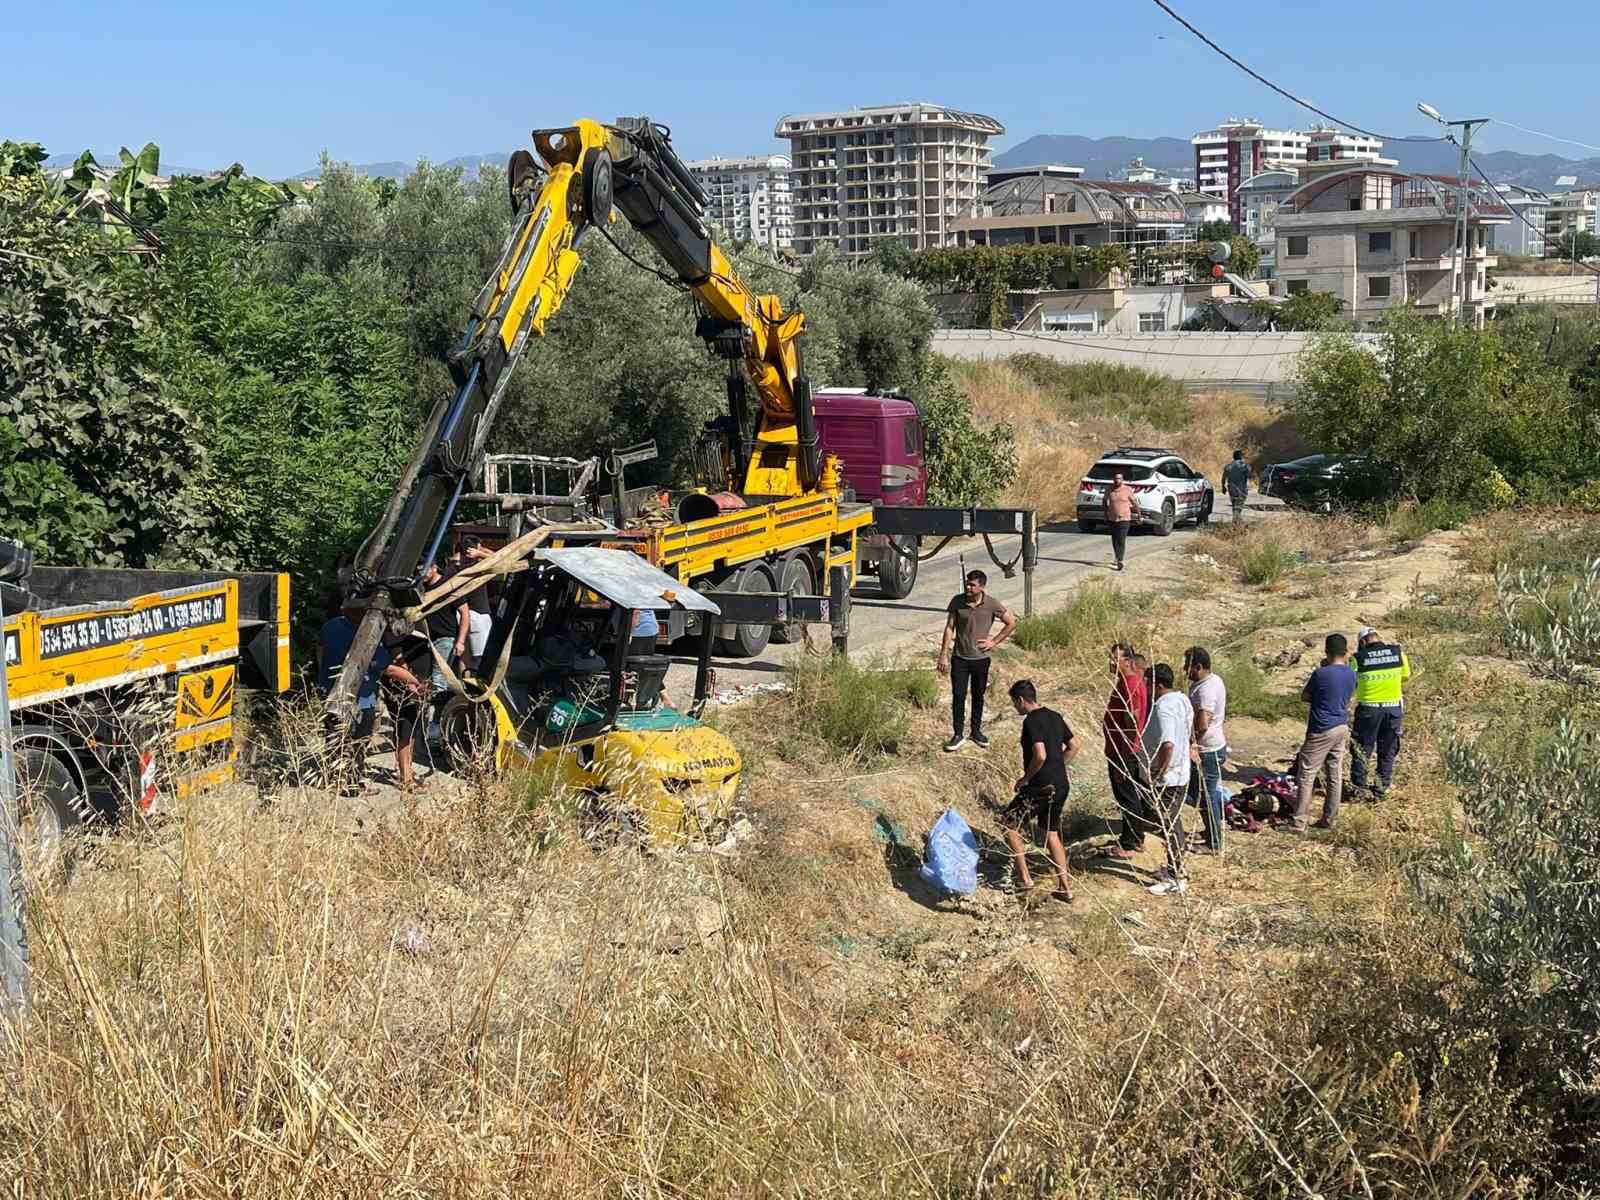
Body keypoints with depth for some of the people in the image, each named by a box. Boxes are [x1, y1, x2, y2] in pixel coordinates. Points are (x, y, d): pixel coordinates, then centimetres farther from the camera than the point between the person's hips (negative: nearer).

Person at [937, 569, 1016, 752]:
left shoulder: (991, 604, -10)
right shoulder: (957, 601, -9)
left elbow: (1012, 622, 1)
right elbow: (949, 628, -3)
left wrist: (994, 641, -3)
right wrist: (943, 656, -5)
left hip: (981, 659, 0)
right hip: (960, 659, 0)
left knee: (978, 696, 13)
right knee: (958, 696, -1)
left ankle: (976, 731, 28)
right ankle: (957, 735, 8)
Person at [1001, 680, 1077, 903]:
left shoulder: (1031, 721, -16)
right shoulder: (1055, 717, 10)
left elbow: (1040, 755, -26)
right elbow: (1073, 747, 16)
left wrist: (1025, 778, -13)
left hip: (1041, 788, -9)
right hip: (1061, 786, 9)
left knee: (1010, 826, 5)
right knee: (1050, 833, 17)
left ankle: (1025, 879, 4)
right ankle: (1064, 888, 17)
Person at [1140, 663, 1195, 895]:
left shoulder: (1163, 708, -24)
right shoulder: (1182, 700, 8)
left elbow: (1167, 745, -34)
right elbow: (1190, 736, 19)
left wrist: (1158, 775, -26)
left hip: (1166, 779, -10)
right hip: (1181, 774, 10)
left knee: (1168, 826, -1)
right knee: (1173, 823, 20)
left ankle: (1176, 880, 6)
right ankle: (1176, 869, 32)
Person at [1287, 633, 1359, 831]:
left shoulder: (1321, 674, -18)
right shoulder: (1351, 674, 2)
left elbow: (1304, 696, -4)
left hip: (1321, 731, -7)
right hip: (1342, 728, 7)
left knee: (1306, 777, -2)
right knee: (1335, 776, 12)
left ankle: (1298, 823, -2)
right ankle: (1329, 820, 18)